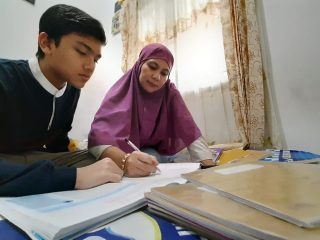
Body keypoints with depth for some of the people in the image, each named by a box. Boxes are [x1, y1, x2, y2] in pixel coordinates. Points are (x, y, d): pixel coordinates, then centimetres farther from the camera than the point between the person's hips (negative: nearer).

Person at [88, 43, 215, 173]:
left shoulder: (170, 93, -16)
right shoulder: (121, 91, -22)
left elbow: (191, 134, -20)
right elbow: (98, 134, -35)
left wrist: (210, 167, -36)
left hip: (158, 154, 1)